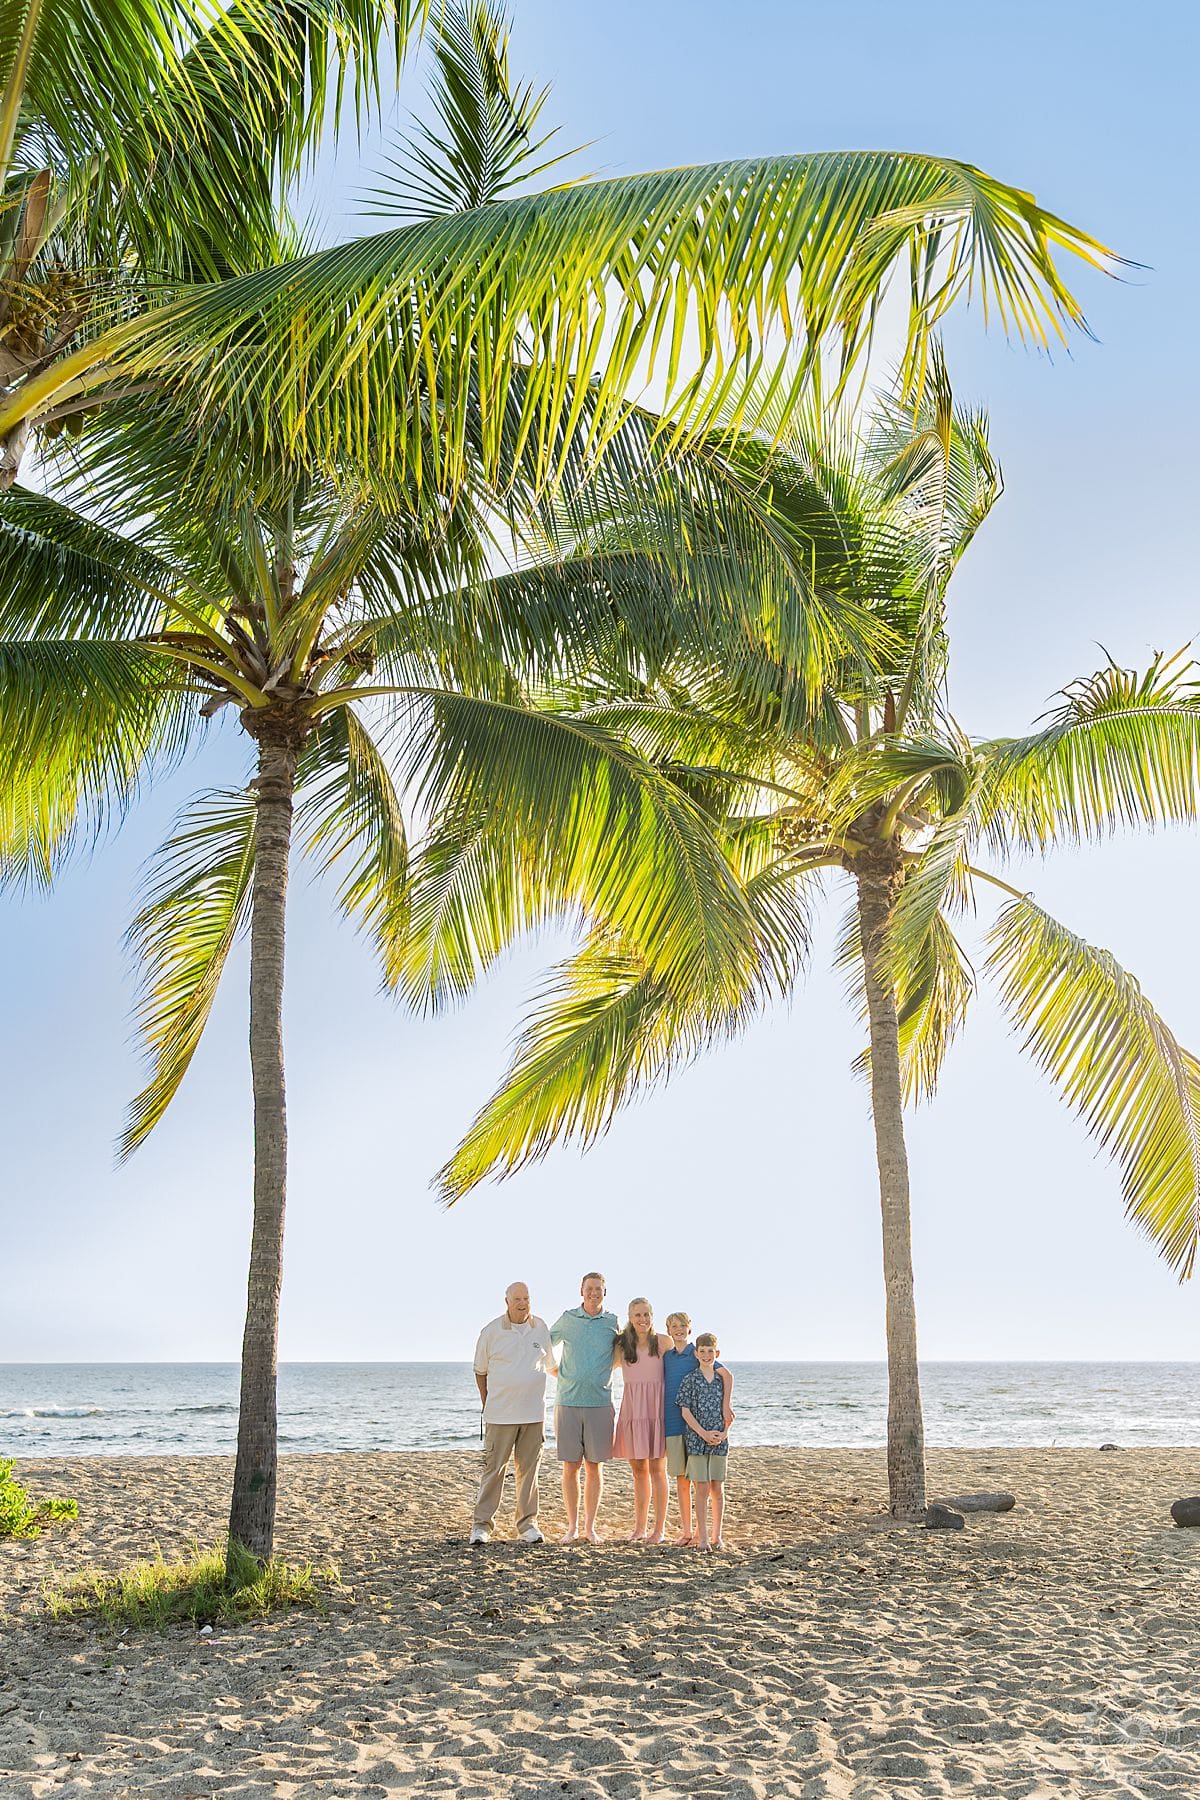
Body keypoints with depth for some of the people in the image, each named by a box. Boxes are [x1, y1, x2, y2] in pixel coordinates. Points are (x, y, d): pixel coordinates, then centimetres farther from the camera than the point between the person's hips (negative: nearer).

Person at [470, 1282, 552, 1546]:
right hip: (500, 1414, -3)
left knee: (528, 1469, 7)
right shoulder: (491, 1331, -3)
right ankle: (482, 1523, 8)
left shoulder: (541, 1328, 6)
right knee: (494, 1467, -1)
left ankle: (527, 1523, 16)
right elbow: (480, 1371, 7)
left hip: (534, 1414, 3)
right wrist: (487, 1404, 8)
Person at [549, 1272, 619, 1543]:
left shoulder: (613, 1323, 3)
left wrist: (603, 1374, 10)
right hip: (568, 1402, 0)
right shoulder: (567, 1319, 4)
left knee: (594, 1467, 3)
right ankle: (572, 1527, 12)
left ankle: (590, 1527, 13)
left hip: (599, 1403, 0)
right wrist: (556, 1372, 12)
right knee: (570, 1467, 2)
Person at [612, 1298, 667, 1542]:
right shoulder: (622, 1345, 8)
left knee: (656, 1468, 0)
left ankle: (659, 1528, 7)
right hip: (632, 1410, 3)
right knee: (638, 1469, 8)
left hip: (657, 1409, -3)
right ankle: (640, 1527, 17)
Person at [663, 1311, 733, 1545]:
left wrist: (727, 1405, -20)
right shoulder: (665, 1356, 10)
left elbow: (726, 1374, -11)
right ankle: (686, 1530, 14)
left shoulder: (697, 1353, -2)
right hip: (672, 1422, 3)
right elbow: (661, 1387, 17)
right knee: (681, 1478, 5)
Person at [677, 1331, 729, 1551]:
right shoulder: (690, 1380, -2)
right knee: (702, 1488, -1)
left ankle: (716, 1536, 16)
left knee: (717, 1488, 6)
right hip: (696, 1439, -2)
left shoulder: (723, 1379, 6)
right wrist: (703, 1433, -13)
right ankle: (702, 1536, 7)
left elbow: (728, 1410, 9)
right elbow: (685, 1410, -4)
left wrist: (725, 1432, -7)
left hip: (720, 1441, 2)